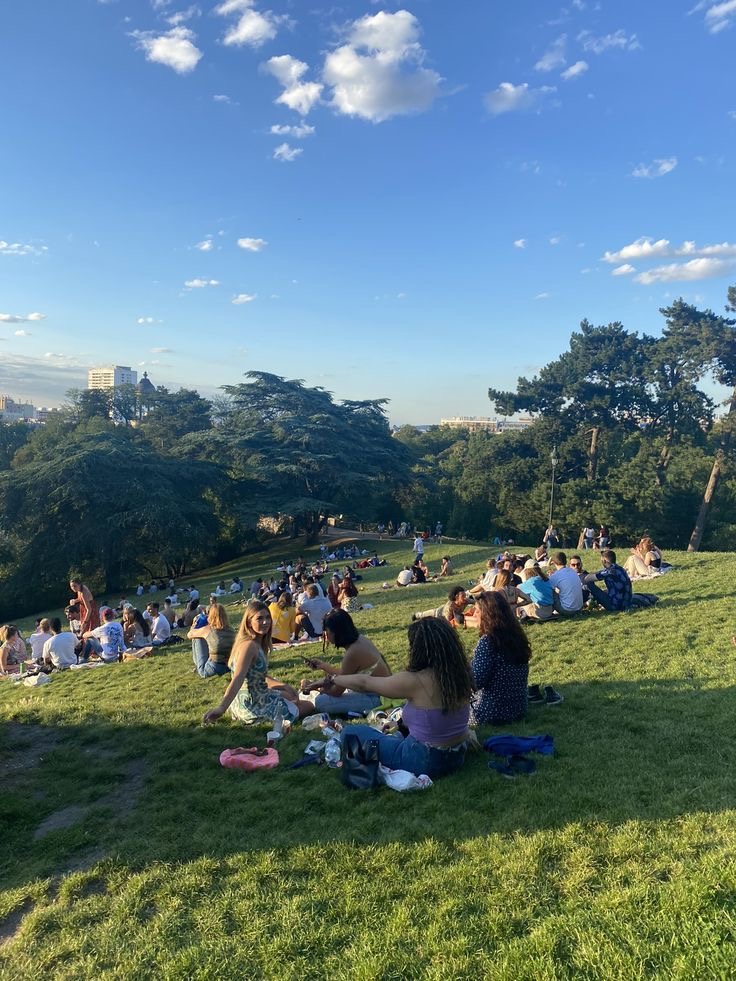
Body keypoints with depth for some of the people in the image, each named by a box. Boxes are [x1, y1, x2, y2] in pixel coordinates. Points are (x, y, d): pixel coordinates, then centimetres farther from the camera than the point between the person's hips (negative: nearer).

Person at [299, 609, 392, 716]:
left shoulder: (353, 653, -27)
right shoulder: (359, 639, -2)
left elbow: (336, 692, -16)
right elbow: (344, 673, 14)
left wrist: (316, 687, 1)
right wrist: (322, 665, 17)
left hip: (375, 699, -10)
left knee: (321, 701, -14)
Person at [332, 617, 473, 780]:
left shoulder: (414, 681, -23)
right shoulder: (460, 675, -6)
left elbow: (364, 683, -8)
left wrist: (335, 678, 8)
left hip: (423, 763, -7)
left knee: (350, 733, 4)